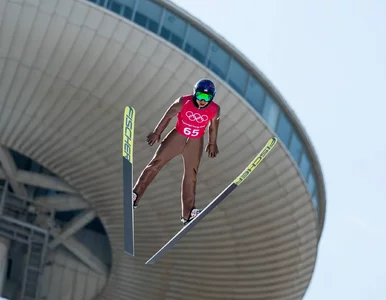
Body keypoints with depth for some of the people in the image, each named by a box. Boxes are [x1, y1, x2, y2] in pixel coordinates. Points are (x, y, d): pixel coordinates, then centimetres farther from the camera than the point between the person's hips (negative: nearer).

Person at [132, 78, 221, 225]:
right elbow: (168, 116, -6)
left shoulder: (214, 110, -17)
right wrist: (157, 133, 4)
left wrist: (212, 144, 17)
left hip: (195, 143, 1)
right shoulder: (183, 102, -22)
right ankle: (135, 195, 1)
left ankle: (188, 213, 14)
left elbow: (213, 127, 4)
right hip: (177, 136, -1)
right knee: (155, 163, -6)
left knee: (191, 175, 5)